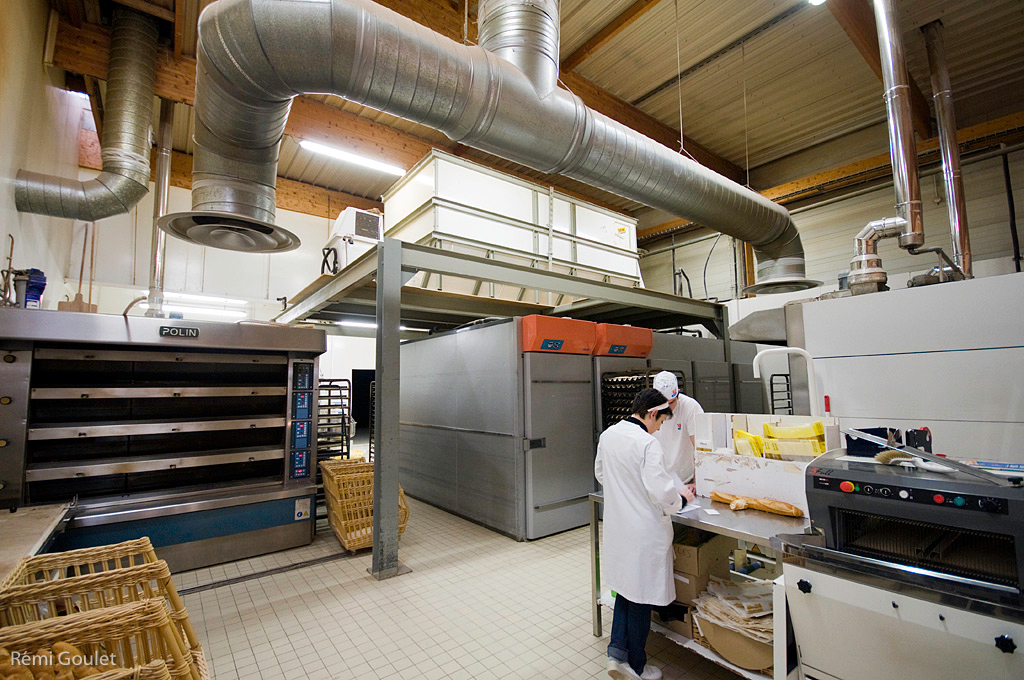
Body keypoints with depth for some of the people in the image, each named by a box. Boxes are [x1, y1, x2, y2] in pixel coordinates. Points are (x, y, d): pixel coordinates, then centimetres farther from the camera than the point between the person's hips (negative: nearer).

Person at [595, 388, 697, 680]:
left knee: (625, 587, 24)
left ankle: (617, 652, 23)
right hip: (644, 531, -6)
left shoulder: (607, 435, 0)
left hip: (617, 524, 7)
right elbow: (661, 493, -23)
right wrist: (682, 499, -3)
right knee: (641, 596, 12)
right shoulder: (648, 444, -24)